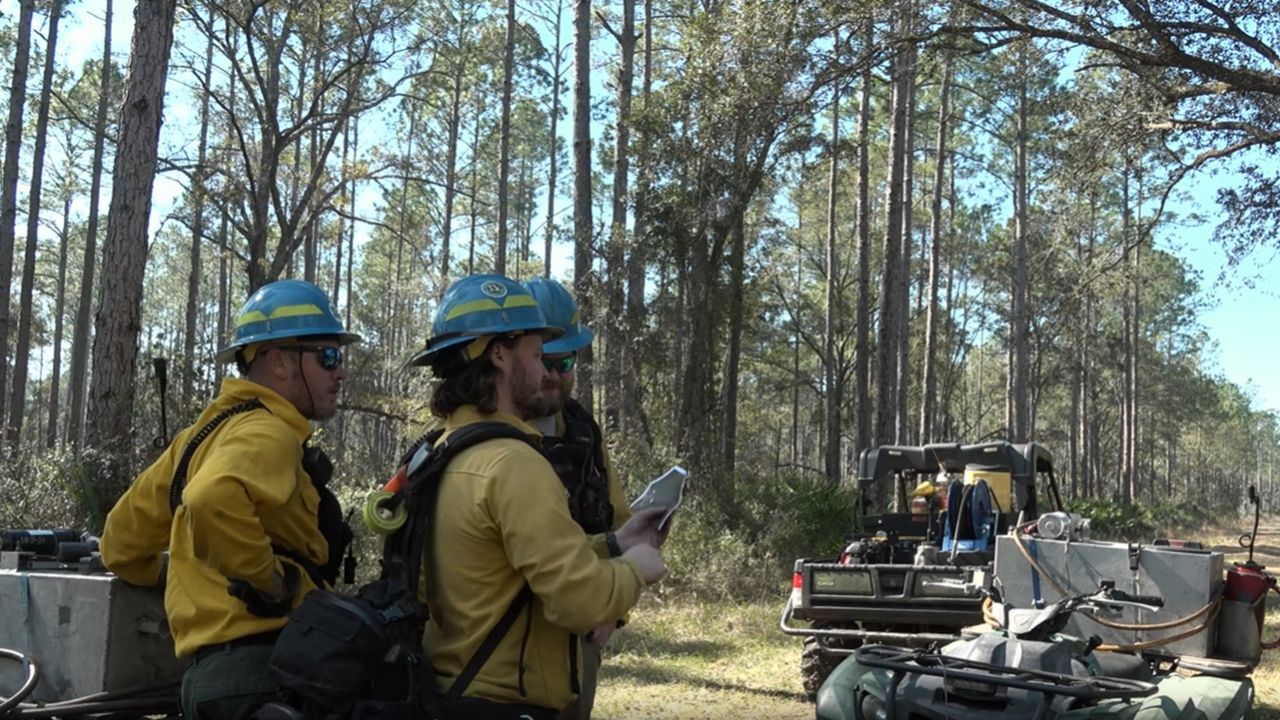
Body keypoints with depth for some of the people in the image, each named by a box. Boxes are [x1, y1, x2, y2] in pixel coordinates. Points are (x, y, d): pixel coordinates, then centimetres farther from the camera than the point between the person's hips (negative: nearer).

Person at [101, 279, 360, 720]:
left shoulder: (206, 431, 17)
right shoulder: (266, 432, -12)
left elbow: (123, 539, 23)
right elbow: (213, 500, -35)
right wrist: (275, 581, -22)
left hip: (211, 669, 9)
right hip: (263, 670, -9)